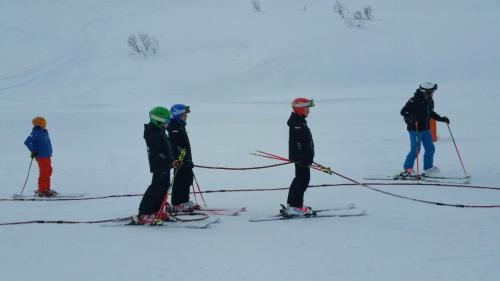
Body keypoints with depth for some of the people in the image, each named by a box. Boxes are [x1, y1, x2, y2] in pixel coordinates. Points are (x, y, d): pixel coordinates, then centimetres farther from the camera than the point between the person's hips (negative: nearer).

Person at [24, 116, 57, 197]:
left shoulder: (44, 132, 14)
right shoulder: (35, 133, -13)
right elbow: (27, 142, -20)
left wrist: (50, 152, 21)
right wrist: (33, 151, -18)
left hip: (47, 156, 9)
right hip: (41, 156, -9)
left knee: (48, 172, 14)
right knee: (44, 172, -9)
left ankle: (46, 189, 23)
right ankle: (41, 191, -5)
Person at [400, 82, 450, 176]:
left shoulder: (429, 101, 7)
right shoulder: (415, 101, -19)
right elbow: (403, 111, -18)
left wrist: (441, 119, 15)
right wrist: (411, 117, -34)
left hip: (425, 128, 8)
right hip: (414, 129, -8)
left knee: (430, 148, 12)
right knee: (415, 149, -9)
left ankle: (428, 167, 27)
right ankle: (407, 168, 3)